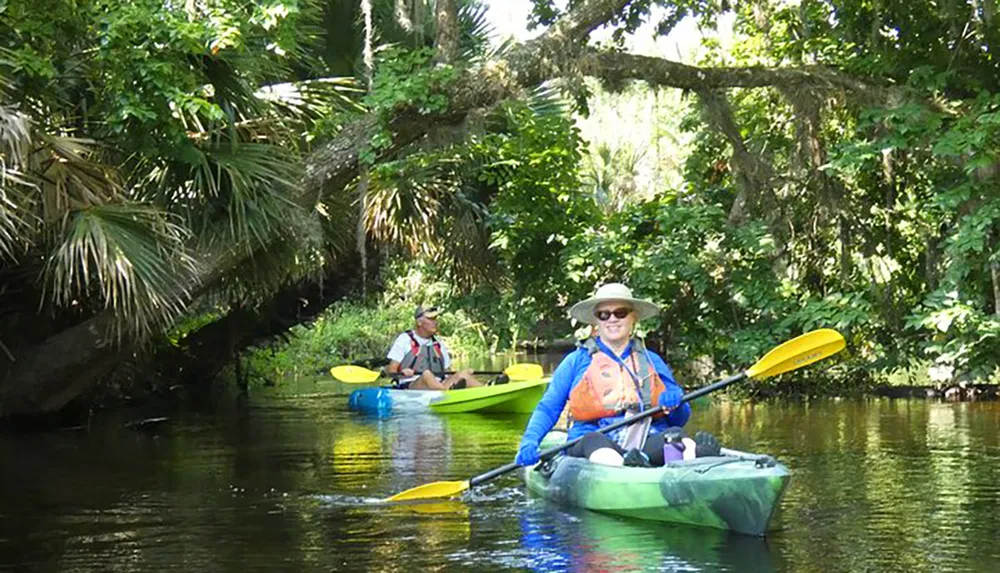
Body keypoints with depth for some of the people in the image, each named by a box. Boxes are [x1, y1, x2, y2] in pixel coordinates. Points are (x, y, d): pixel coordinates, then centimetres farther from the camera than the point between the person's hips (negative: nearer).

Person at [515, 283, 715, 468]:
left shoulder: (652, 361, 22)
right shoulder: (577, 361, 17)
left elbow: (681, 419, 21)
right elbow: (548, 409, 13)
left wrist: (674, 404, -4)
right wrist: (529, 442, -6)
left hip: (647, 444, 2)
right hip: (591, 448, -2)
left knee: (676, 436, -31)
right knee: (593, 441, -38)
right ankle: (625, 467, -69)